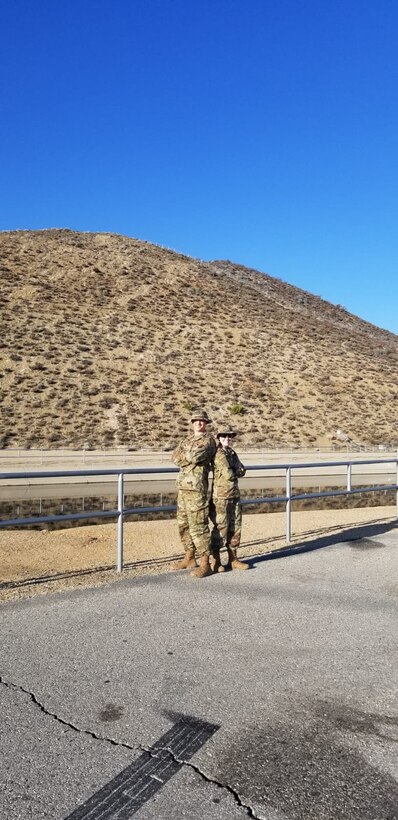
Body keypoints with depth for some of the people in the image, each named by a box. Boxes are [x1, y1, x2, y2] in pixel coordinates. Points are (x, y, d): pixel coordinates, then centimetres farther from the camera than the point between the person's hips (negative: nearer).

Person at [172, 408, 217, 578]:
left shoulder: (208, 440, -6)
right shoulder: (188, 439, 18)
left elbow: (195, 456, -23)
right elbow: (175, 457, 5)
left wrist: (184, 455, -3)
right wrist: (191, 457, -9)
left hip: (196, 488, -8)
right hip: (182, 487, 8)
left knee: (198, 526, -9)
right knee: (183, 525, 15)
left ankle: (205, 564, -3)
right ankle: (189, 558, 28)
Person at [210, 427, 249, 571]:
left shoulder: (232, 453, 14)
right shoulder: (219, 454, -12)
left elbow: (242, 471, 7)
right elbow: (228, 475, -19)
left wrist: (233, 472, -11)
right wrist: (235, 472, 0)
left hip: (235, 496, 8)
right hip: (221, 496, -8)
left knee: (235, 528, 11)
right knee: (221, 528, -3)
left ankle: (233, 559, 20)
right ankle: (216, 562, 6)